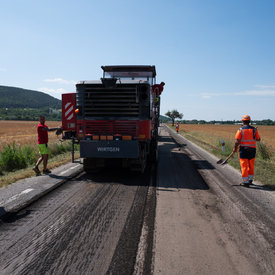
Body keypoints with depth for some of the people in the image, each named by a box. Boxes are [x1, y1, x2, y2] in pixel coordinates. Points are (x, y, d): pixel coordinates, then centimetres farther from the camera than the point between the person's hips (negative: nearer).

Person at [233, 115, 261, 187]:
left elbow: (237, 141, -12)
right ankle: (250, 179, 28)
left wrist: (235, 148, 2)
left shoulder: (240, 130, -8)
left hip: (243, 149, -3)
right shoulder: (254, 129, 2)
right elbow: (258, 139, 8)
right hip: (252, 150, 4)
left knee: (244, 166, 1)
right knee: (251, 166, 16)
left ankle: (245, 181, 3)